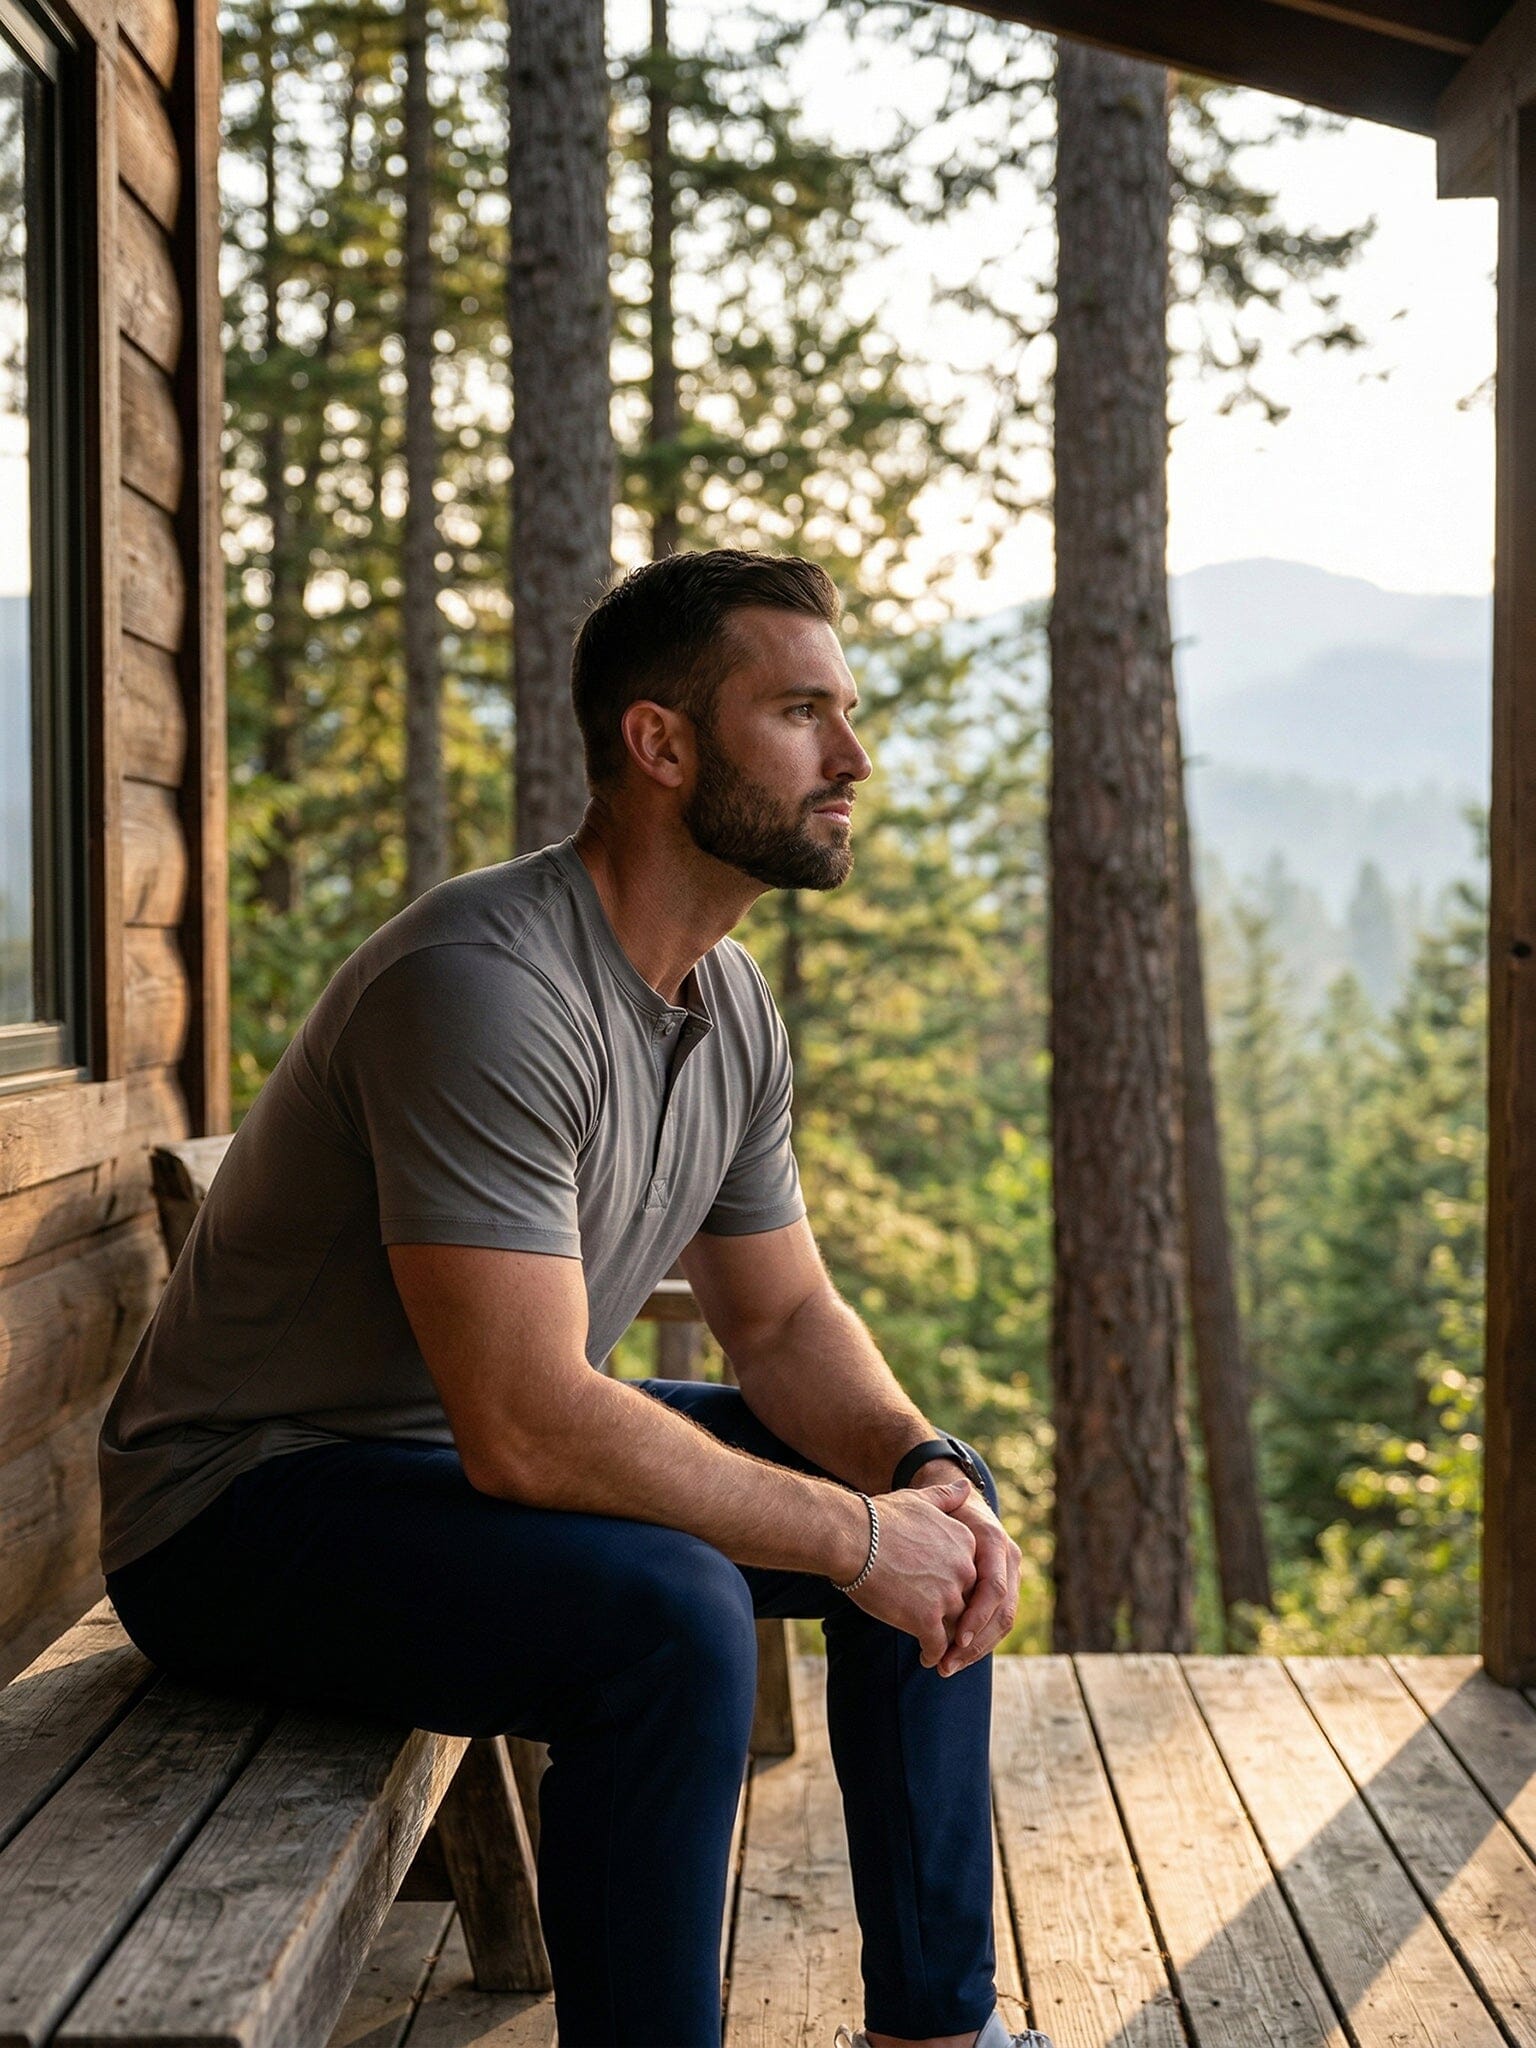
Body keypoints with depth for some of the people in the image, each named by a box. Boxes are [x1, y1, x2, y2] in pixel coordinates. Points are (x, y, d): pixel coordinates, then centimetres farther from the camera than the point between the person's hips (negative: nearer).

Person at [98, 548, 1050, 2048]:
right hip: (247, 1508, -9)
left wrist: (921, 1469, -12)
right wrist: (854, 1538, -25)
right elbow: (527, 1432, -34)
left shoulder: (730, 998, 2)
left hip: (510, 1445, 10)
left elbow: (785, 1321, 9)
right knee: (671, 1617, -35)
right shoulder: (484, 983, -29)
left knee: (934, 1507, 5)